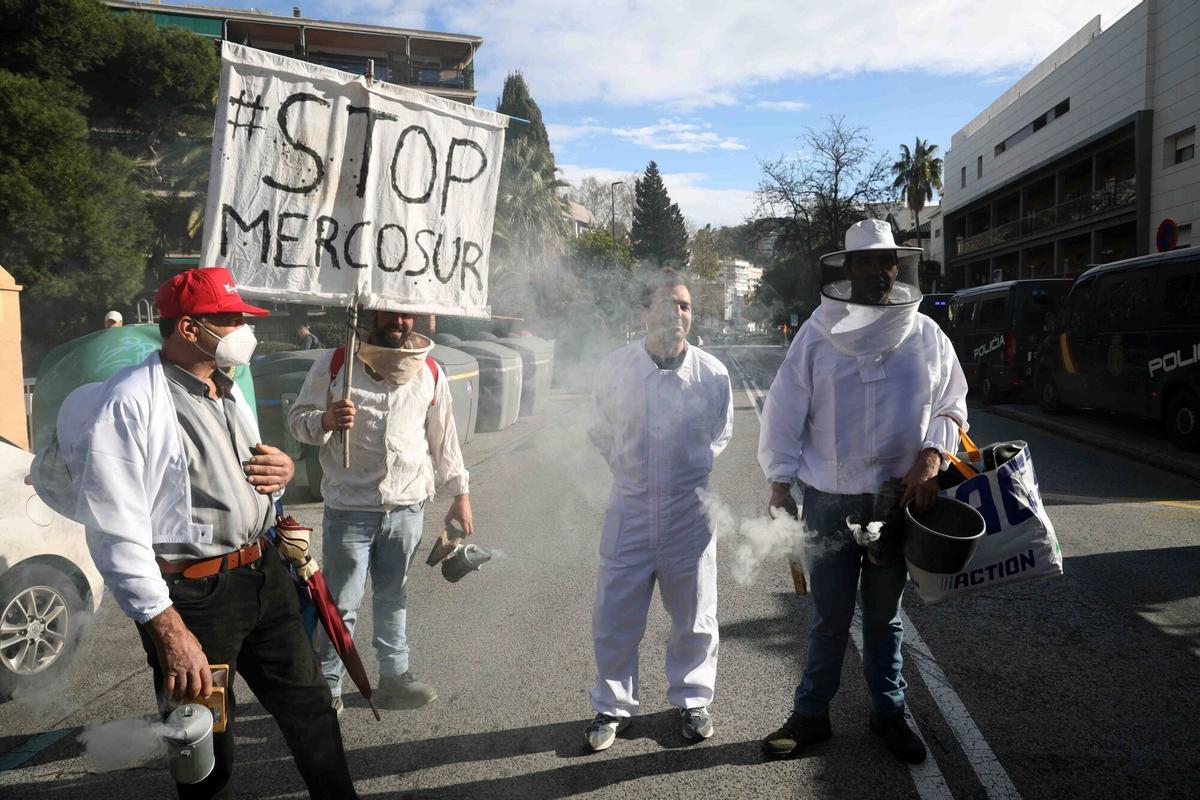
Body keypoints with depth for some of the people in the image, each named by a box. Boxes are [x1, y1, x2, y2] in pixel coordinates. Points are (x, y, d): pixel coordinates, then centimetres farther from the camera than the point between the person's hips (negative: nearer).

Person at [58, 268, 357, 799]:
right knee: (207, 748, 10)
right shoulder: (132, 401, -17)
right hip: (193, 593, -8)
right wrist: (169, 631, -22)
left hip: (264, 574, 8)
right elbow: (115, 530, -20)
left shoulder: (228, 390, 11)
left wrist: (284, 469, 1)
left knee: (309, 706, 17)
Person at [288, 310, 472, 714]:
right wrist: (325, 420, -22)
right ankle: (328, 685, 20)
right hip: (348, 509, -3)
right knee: (340, 604, 4)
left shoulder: (430, 373, 6)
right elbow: (297, 419, 1)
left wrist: (460, 493, 10)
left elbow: (444, 438, 12)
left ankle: (394, 675, 31)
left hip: (407, 507, 3)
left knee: (393, 597, 17)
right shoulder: (334, 363, -3)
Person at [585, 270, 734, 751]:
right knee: (614, 617, 6)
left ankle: (692, 699, 35)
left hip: (690, 512, 0)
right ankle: (613, 706, 26)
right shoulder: (614, 368, -6)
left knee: (694, 617, 13)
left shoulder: (712, 373, -7)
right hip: (629, 510, 0)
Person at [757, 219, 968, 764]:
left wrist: (931, 456, -7)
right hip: (829, 501, -2)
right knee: (830, 617, 7)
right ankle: (810, 715, 23)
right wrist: (780, 485, -4)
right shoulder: (817, 334, -4)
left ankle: (888, 712, 33)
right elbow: (784, 412, -2)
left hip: (898, 498, 2)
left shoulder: (926, 336, 3)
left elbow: (952, 405, 10)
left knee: (884, 614, 16)